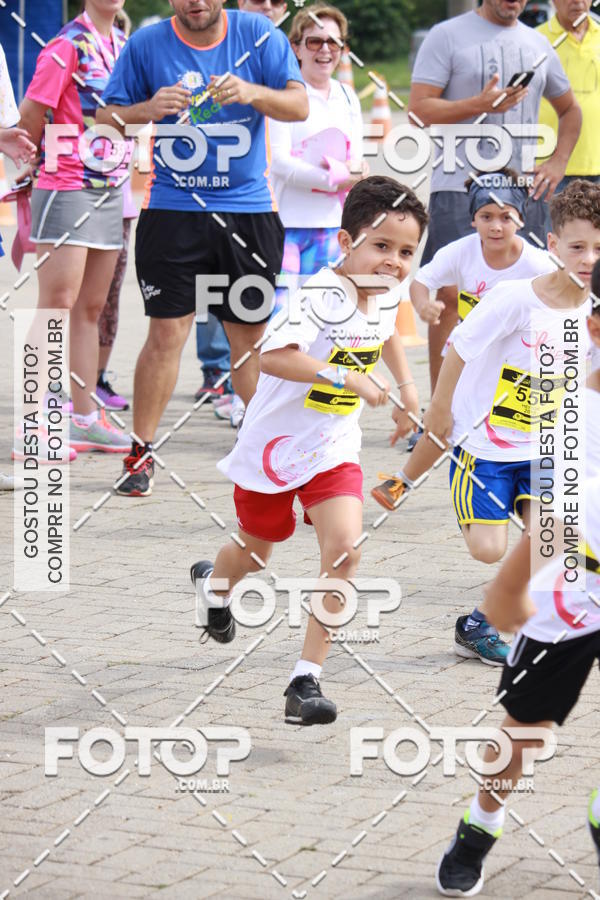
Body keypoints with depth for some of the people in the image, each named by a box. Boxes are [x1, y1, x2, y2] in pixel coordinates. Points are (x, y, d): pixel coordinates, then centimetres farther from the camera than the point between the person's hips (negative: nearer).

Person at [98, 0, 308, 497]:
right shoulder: (146, 44, -1)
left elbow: (299, 105, -6)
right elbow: (107, 118, 2)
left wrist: (252, 93, -25)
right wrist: (147, 109, -19)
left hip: (249, 208, 1)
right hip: (173, 209, -1)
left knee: (252, 335, 6)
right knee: (165, 333, -4)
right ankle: (141, 454, 6)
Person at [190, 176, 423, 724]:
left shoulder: (384, 295, -3)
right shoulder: (320, 297, -27)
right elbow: (273, 355, -44)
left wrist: (407, 391, 22)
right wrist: (347, 377, -45)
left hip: (333, 449, 4)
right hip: (274, 444, -4)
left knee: (344, 548, -17)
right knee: (257, 548, 19)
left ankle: (307, 679, -11)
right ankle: (213, 584, 58)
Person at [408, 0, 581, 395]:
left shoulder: (538, 44, 15)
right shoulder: (448, 36, -1)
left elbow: (570, 109, 28)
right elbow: (419, 110, -8)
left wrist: (558, 162, 13)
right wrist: (479, 104, -20)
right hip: (459, 186, -5)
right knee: (452, 295, -9)